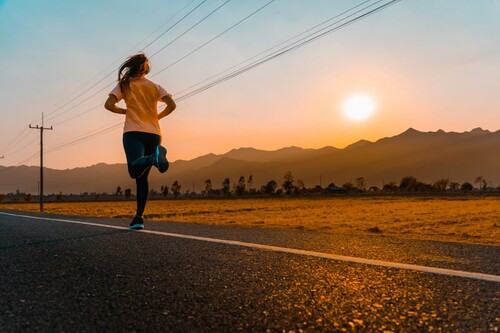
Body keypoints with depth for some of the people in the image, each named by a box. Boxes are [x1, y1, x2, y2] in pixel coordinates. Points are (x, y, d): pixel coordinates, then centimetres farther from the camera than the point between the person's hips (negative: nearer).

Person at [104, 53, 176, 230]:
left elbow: (108, 105, 0)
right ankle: (139, 217, 6)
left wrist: (126, 111, 17)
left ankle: (153, 157, -51)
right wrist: (157, 117, 14)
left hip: (133, 133, -3)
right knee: (142, 177, 9)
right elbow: (172, 105, 0)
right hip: (153, 134, 3)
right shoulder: (155, 87, 16)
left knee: (135, 170, -23)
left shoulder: (125, 84, 12)